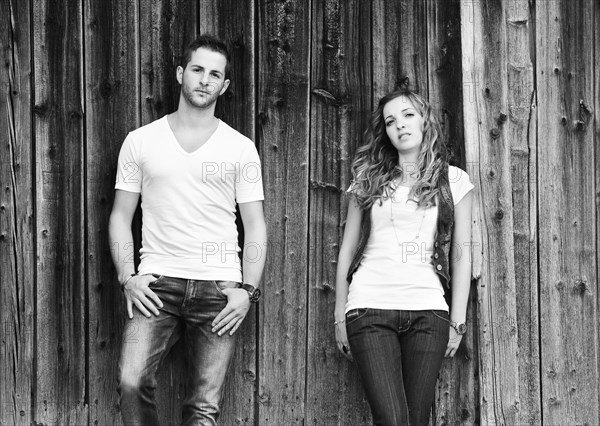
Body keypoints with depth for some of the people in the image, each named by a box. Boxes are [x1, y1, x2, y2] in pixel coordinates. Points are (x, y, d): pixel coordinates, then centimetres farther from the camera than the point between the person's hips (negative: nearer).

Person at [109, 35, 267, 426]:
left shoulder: (240, 148, 9)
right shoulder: (140, 142, 9)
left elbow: (255, 226, 8)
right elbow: (121, 217, 11)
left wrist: (247, 290, -4)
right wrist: (127, 277, -3)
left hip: (219, 289, 0)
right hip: (156, 284, 0)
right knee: (132, 383, -20)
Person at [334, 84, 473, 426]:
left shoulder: (454, 180, 10)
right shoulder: (368, 181, 11)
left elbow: (461, 255, 10)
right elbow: (347, 251, 13)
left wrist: (458, 321, 4)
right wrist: (340, 316, 10)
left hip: (428, 311, 0)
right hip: (370, 308, 0)